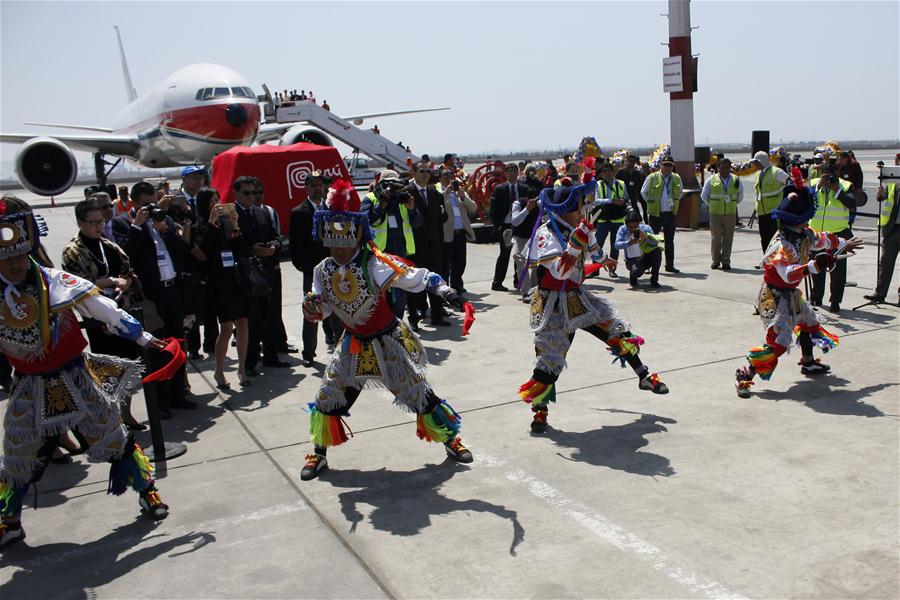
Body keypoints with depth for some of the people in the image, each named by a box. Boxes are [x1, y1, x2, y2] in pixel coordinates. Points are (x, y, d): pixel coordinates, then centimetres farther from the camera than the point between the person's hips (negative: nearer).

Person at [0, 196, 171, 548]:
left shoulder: (54, 283, -15)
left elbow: (101, 308, -11)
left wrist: (141, 336, -8)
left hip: (74, 376, -2)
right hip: (30, 388, 2)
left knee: (111, 433, 5)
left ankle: (147, 491, 22)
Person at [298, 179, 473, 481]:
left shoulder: (375, 264, -25)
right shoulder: (324, 271, -7)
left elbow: (420, 277, -27)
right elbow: (320, 312, 1)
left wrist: (445, 290, -43)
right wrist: (311, 308, -22)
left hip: (388, 341, -4)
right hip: (353, 344, 5)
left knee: (419, 394, 3)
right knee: (328, 397, 6)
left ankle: (451, 439, 24)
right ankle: (319, 453, 28)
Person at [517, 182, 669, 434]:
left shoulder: (580, 229, 1)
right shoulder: (546, 234, -20)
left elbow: (592, 249, 26)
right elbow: (559, 271, -33)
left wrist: (603, 260, 45)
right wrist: (576, 242, -42)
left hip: (577, 298, 7)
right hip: (552, 305, -7)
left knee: (619, 332, 9)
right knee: (550, 356, -8)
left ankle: (644, 376, 30)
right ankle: (539, 409, 11)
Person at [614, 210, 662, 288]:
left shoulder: (646, 228, -6)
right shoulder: (623, 230, -8)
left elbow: (656, 242, -20)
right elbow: (617, 245, -21)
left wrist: (646, 237, -40)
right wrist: (629, 243, -38)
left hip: (646, 258, 3)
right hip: (632, 260, -3)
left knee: (657, 251, -28)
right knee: (636, 271, -36)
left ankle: (654, 280, -10)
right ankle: (633, 277, 7)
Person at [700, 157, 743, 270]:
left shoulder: (736, 180, 8)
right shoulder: (711, 180, 3)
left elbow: (740, 195, 21)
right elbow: (704, 196, 12)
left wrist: (733, 205, 13)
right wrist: (712, 205, 10)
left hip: (730, 213, 1)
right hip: (715, 213, -1)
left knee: (728, 238, 1)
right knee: (716, 237, -2)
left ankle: (726, 261, 7)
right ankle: (716, 260, 9)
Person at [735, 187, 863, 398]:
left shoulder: (805, 233, -1)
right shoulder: (783, 244, -30)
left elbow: (822, 240, 20)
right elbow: (789, 273, -39)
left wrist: (843, 244, 35)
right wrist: (814, 265, -49)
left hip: (790, 292, 10)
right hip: (774, 295, -10)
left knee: (808, 321, 27)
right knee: (778, 340, -17)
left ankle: (808, 362, 48)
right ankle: (745, 376, -14)